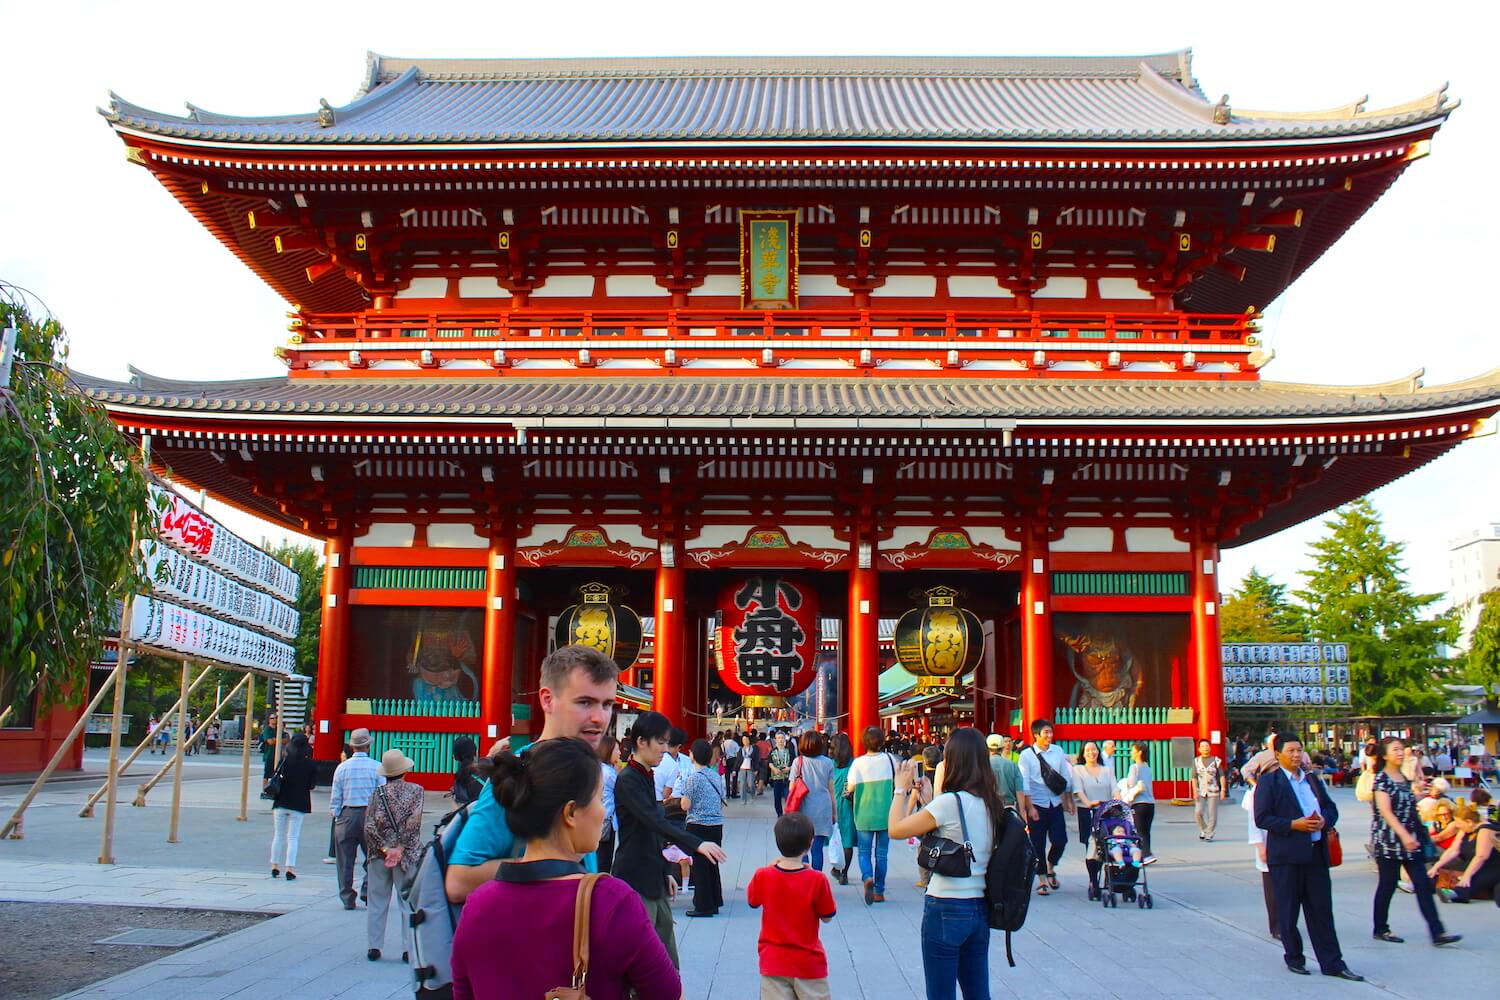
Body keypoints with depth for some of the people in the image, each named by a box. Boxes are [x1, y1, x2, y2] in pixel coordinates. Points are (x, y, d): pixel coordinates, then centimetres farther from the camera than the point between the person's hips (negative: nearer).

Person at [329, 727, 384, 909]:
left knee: (346, 860, 8)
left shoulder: (342, 768, 2)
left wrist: (336, 817, 11)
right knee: (372, 857, 10)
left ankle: (347, 898, 10)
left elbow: (335, 797, 3)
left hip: (347, 814, 1)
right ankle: (367, 891, -2)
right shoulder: (377, 767, -4)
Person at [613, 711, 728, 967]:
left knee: (668, 962, 12)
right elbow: (655, 821, -29)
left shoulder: (647, 777, 13)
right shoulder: (627, 780, -16)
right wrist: (697, 844, -39)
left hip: (653, 879, 9)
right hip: (635, 880, -9)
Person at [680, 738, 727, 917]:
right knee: (712, 864, 15)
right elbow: (721, 802, 12)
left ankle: (704, 906, 4)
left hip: (699, 826, -6)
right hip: (717, 826, 6)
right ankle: (715, 901, 22)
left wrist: (683, 794, 5)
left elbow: (685, 806, -11)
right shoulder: (716, 776, 6)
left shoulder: (693, 778, -12)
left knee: (699, 865, 1)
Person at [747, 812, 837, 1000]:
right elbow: (827, 917, -3)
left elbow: (752, 901, 12)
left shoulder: (763, 876, -10)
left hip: (773, 963, 1)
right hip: (809, 965, -1)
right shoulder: (817, 880, -16)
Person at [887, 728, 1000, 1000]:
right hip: (980, 908, 7)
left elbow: (895, 829, -11)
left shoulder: (950, 802, -17)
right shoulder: (991, 803, 5)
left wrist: (901, 789, 0)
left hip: (946, 908, -7)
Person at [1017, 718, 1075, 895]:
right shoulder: (1026, 755, -7)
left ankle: (1050, 867, 26)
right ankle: (1042, 880, 19)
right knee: (1038, 844, 4)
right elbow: (1024, 783, -10)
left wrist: (1068, 800, 11)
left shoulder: (1058, 751, 3)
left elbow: (1066, 777, 10)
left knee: (1060, 840, -4)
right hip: (1037, 805, -3)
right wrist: (1030, 807, -15)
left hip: (1056, 804, 3)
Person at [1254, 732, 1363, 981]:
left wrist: (1325, 820, -5)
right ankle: (1293, 958, 19)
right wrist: (1294, 824, -19)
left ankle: (1332, 963, 11)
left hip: (1316, 853, 5)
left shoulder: (1312, 779, 14)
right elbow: (1262, 818, -11)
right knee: (1288, 911, 6)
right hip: (1286, 855, -5)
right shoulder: (1268, 781, -5)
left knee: (1322, 909, 7)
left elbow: (1331, 808, 17)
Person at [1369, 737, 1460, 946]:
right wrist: (1404, 835, -28)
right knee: (1387, 885, 1)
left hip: (1409, 839, 7)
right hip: (1388, 840, -7)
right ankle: (1381, 929, 15)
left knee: (1423, 884, 1)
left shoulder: (1404, 778, 12)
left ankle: (1437, 933, 0)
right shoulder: (1382, 778, -11)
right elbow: (1385, 811, -19)